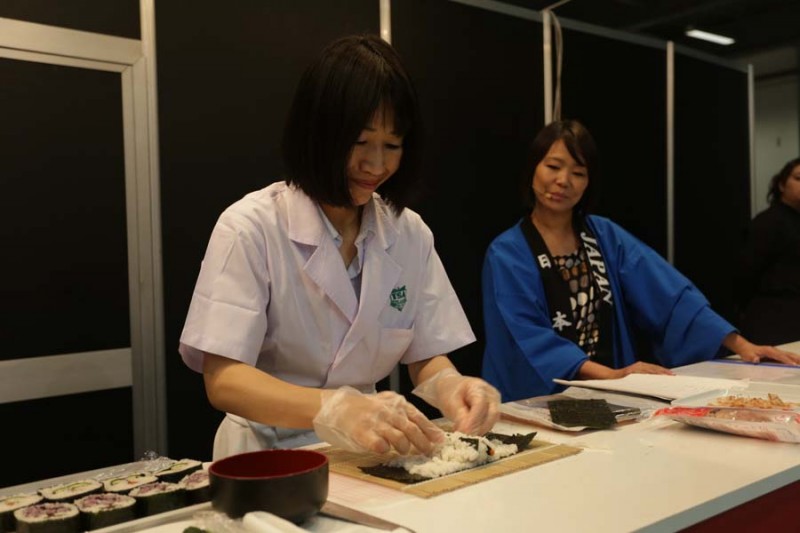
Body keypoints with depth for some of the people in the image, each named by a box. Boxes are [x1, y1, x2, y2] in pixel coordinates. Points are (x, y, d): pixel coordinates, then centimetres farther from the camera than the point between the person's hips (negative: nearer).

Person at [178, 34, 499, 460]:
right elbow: (223, 380, -20)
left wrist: (448, 386, -21)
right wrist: (335, 410, -36)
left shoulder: (410, 233, 0)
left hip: (366, 454, 3)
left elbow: (426, 358, 3)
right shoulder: (250, 227, -14)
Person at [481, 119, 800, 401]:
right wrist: (609, 374, -26)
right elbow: (529, 339, -16)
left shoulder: (606, 236, 7)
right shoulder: (506, 255, -6)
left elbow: (670, 294, 1)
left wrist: (740, 345, -8)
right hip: (540, 402, -3)